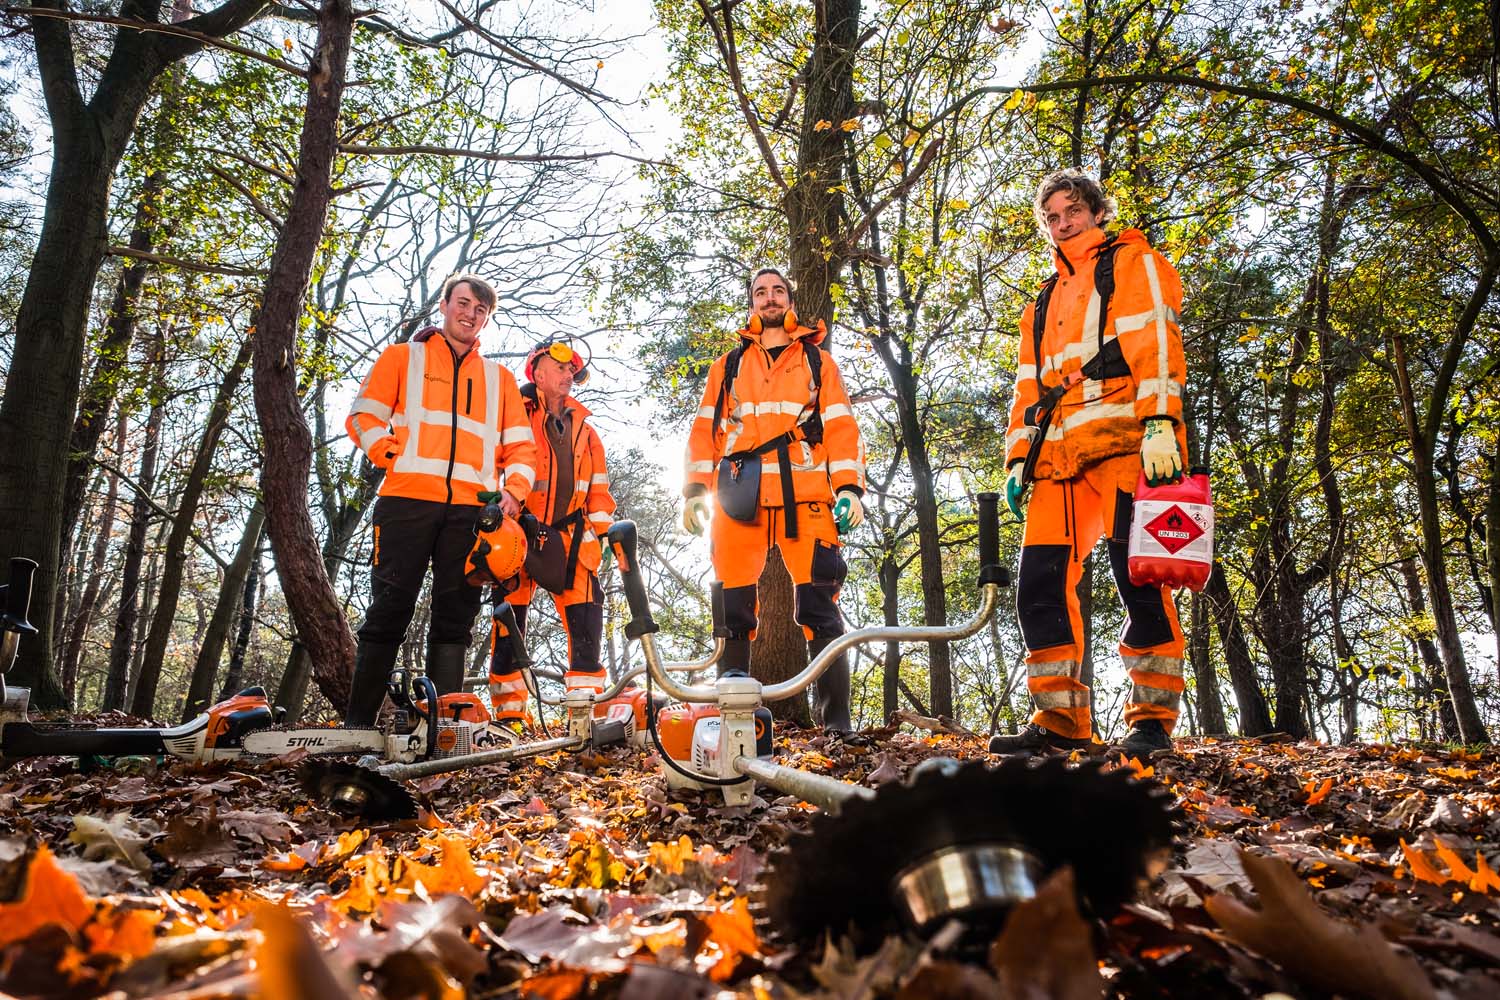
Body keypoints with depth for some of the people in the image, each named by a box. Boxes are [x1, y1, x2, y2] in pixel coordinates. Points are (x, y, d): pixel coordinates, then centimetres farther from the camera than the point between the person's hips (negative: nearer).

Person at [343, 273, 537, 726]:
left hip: (471, 510, 3)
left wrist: (513, 492, -1)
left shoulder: (499, 377, 22)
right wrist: (395, 458, -5)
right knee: (390, 611, -5)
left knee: (455, 618, 1)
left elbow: (520, 445, 15)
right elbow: (363, 416, 7)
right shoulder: (403, 357, 16)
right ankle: (358, 724, -1)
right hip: (408, 501, -2)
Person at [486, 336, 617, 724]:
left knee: (586, 623, -6)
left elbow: (598, 488, 21)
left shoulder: (583, 427, 20)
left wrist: (601, 528, 10)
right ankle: (508, 713, 7)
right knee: (510, 624, 0)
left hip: (569, 538, 4)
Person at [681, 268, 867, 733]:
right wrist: (695, 490, 3)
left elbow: (841, 427, 11)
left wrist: (849, 486, -3)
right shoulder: (727, 366, 24)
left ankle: (836, 719, -3)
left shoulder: (818, 361, 21)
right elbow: (705, 429, 16)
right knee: (733, 609, -2)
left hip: (804, 494, -1)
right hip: (740, 497, 2)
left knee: (819, 607, -7)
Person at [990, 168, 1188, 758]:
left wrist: (1159, 422, -18)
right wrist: (1018, 457, 15)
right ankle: (1060, 719, 0)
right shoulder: (1045, 302, 32)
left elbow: (1155, 340, -3)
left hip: (1124, 442, -6)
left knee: (1137, 576, -12)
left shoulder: (1133, 263, 13)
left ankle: (1153, 718, -4)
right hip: (1058, 457, 6)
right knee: (1040, 581, -4)